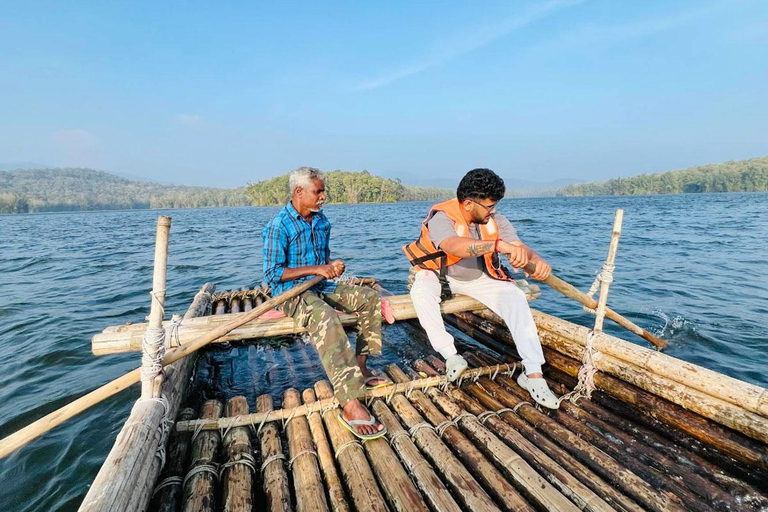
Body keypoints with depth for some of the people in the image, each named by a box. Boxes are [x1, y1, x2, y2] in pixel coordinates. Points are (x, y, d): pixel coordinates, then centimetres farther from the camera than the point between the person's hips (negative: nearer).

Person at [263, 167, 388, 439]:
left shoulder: (321, 221, 10)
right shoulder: (279, 227, -14)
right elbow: (273, 274, -17)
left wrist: (332, 265, -1)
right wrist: (316, 269, -21)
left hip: (323, 286, 8)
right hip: (293, 293, -8)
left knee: (370, 297, -5)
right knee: (327, 319, -37)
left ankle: (360, 367, 2)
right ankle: (350, 405, -39)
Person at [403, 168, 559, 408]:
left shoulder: (494, 219, -11)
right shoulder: (442, 217, -29)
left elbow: (520, 248, -19)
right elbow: (453, 246, -51)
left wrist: (536, 260, -42)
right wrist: (499, 245, -63)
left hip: (480, 278, 3)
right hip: (439, 275, -3)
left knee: (516, 297, -19)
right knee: (421, 293, -35)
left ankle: (533, 373, -19)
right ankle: (451, 356, -27)